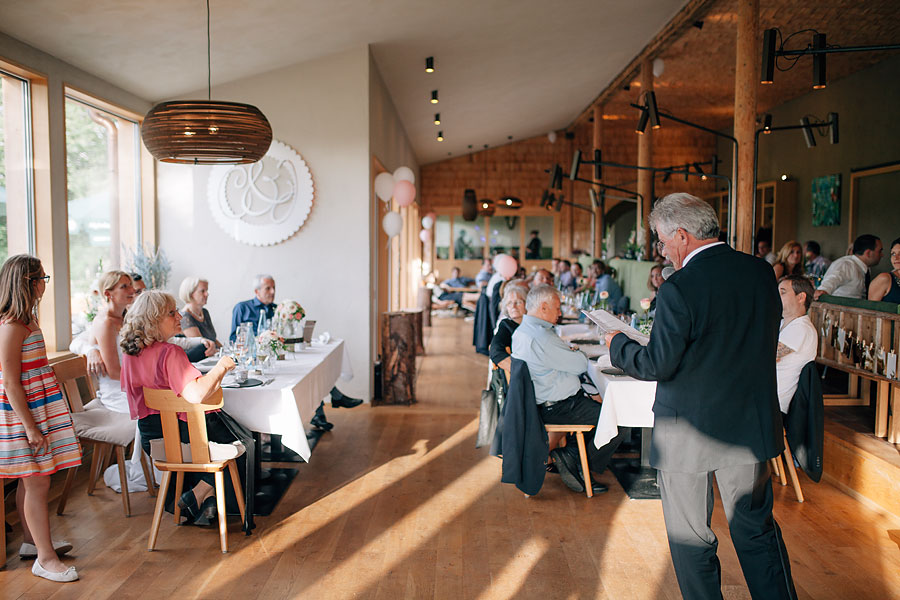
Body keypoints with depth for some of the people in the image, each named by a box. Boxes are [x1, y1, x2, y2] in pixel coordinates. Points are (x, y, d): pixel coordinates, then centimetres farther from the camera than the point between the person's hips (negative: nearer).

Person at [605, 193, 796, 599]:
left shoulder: (679, 290, -22)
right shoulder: (761, 272, -1)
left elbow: (657, 365, -18)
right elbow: (765, 341, 11)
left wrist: (617, 343, -1)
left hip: (688, 434, -6)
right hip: (752, 425, 6)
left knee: (690, 537, 12)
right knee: (756, 527, 21)